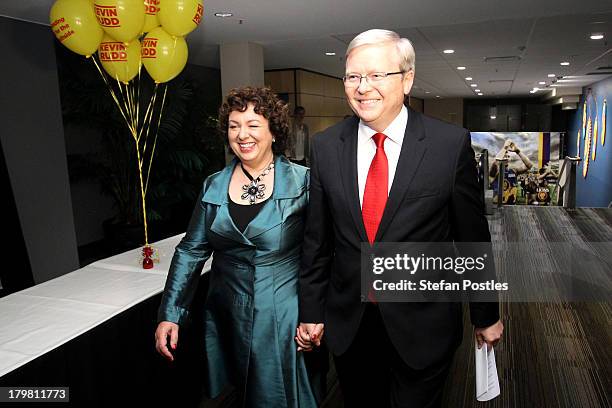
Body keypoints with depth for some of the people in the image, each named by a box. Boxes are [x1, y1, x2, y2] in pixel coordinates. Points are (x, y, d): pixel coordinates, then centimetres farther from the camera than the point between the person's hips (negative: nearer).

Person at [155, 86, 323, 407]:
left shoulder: (301, 182, -7)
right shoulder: (213, 187, 2)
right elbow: (191, 251, 6)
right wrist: (169, 315, 2)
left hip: (285, 319, -3)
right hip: (229, 319, 3)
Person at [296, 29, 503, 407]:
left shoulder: (452, 143, -11)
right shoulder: (325, 146, -3)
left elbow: (473, 237, -3)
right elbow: (317, 239, 1)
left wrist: (486, 315, 6)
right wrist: (311, 310, 4)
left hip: (424, 324, -2)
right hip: (347, 323, 3)